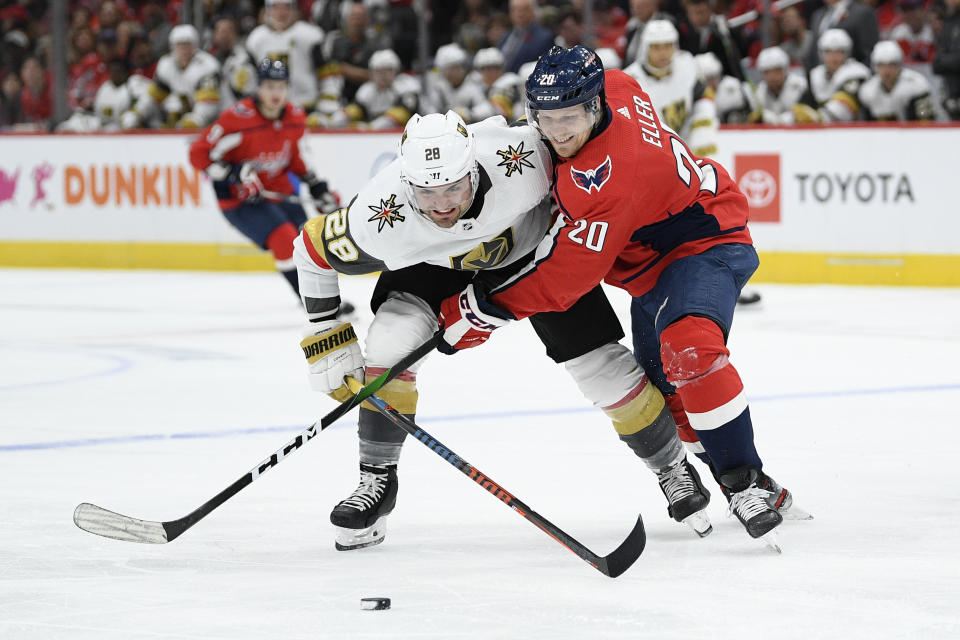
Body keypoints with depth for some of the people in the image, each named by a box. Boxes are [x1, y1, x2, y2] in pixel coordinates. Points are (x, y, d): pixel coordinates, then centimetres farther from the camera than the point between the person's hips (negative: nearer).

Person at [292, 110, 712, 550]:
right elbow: (312, 250, -18)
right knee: (390, 342, -22)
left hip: (535, 245, 0)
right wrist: (325, 337, -17)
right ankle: (376, 482, -3)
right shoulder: (381, 220, -36)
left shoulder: (517, 159, -41)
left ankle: (672, 468, 18)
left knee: (601, 365, -5)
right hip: (433, 263, 1)